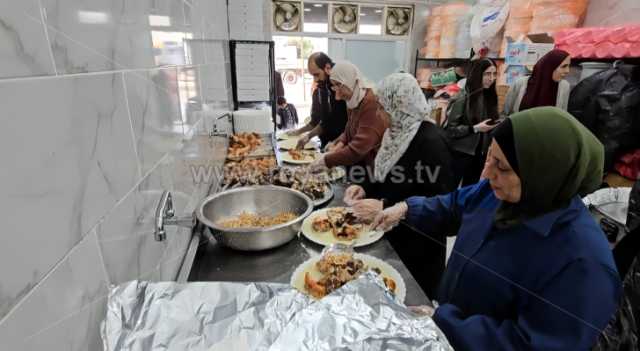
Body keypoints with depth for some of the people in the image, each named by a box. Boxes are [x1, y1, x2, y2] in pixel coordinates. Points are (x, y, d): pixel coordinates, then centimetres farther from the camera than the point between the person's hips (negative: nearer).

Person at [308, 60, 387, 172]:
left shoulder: (372, 103, -23)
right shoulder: (353, 100, 6)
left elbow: (357, 149, -28)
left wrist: (326, 160, -22)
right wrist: (339, 144, -5)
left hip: (373, 167, -8)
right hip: (358, 164, 8)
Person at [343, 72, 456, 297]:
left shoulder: (431, 141, -23)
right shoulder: (398, 132, 3)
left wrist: (384, 207, -29)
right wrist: (365, 188, -5)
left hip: (417, 246, -7)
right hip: (391, 233, 7)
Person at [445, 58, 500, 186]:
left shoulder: (490, 96, 5)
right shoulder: (462, 97, -13)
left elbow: (491, 122, 16)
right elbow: (449, 128, -16)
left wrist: (497, 125, -4)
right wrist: (475, 128, -21)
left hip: (480, 154, 6)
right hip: (461, 153, -6)